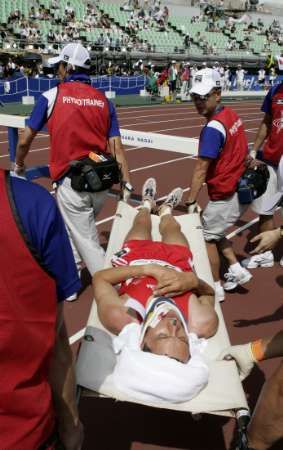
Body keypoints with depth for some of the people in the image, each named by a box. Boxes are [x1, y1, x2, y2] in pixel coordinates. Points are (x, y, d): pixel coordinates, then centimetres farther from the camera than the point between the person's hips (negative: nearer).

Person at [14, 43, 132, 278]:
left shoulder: (51, 96, 0)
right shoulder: (104, 100, 8)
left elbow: (25, 140, 5)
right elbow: (116, 147, 1)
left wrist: (19, 165, 24)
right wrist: (127, 184, 2)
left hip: (72, 182, -5)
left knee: (87, 243, 5)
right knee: (75, 230, 26)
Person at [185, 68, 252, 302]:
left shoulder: (213, 128, -22)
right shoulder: (232, 114, 3)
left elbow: (201, 170, -23)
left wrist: (191, 202, -20)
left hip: (225, 194, -9)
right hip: (242, 188, 9)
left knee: (206, 236, 7)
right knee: (212, 230, 23)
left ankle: (216, 287, 18)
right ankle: (237, 269, 27)